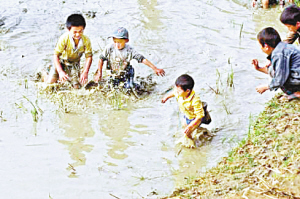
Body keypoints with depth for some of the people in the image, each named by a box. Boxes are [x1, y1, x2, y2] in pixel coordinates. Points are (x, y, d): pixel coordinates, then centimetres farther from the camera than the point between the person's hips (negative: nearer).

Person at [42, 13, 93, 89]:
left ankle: (69, 78, 27)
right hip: (61, 61, -2)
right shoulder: (64, 38, -30)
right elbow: (56, 55, -24)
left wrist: (85, 72, -24)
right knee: (50, 82, -13)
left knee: (76, 86, -8)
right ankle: (45, 74, 25)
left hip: (74, 63, 2)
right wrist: (60, 72, -33)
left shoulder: (86, 40, -23)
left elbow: (89, 57, -13)